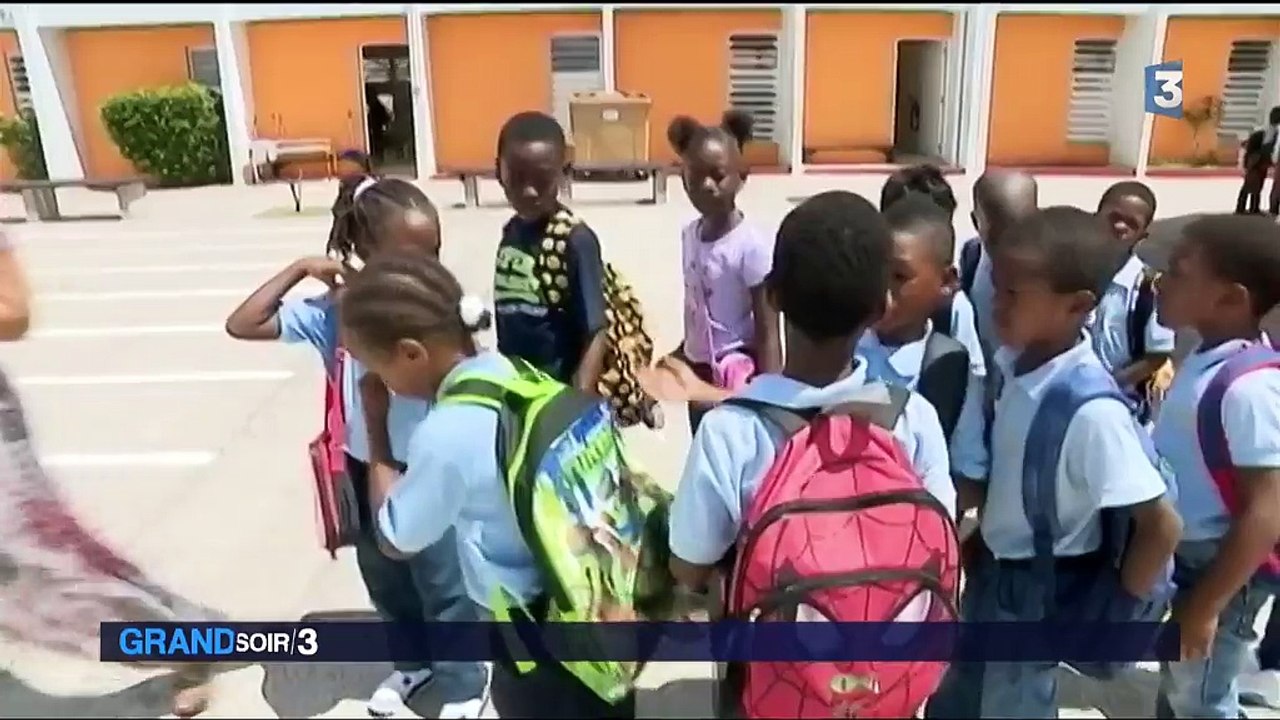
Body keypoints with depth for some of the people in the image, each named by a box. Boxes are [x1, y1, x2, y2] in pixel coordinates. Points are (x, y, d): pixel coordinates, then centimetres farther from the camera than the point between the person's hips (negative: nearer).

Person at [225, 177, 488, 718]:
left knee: (445, 587, 11)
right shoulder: (334, 311, -11)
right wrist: (300, 269, -18)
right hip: (367, 472, 4)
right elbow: (241, 325, -12)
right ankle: (412, 661, 49)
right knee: (385, 581, 24)